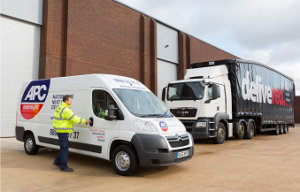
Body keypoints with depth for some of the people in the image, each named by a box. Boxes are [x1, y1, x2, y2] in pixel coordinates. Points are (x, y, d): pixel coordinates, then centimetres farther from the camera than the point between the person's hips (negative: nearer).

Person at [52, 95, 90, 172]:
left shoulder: (60, 107, 13)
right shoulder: (65, 110, -20)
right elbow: (74, 119, -20)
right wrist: (84, 121, -10)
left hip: (61, 130, 10)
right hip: (63, 131, -10)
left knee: (63, 147, 21)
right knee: (64, 148, -3)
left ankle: (57, 162, 32)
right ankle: (63, 166, 5)